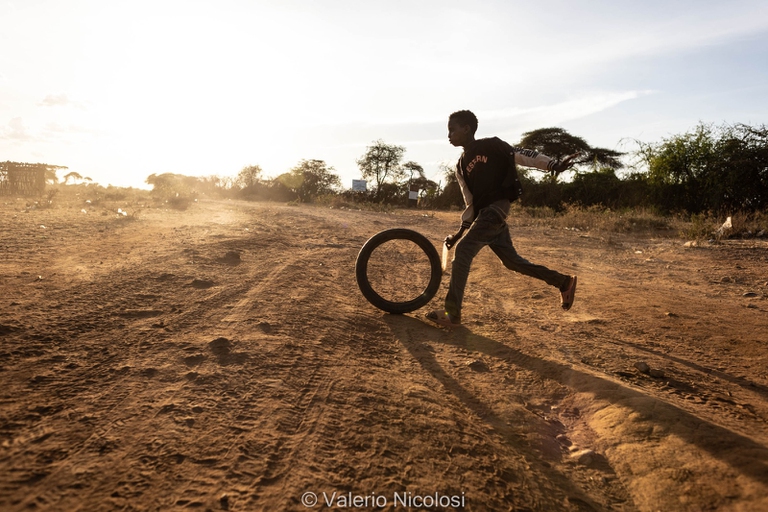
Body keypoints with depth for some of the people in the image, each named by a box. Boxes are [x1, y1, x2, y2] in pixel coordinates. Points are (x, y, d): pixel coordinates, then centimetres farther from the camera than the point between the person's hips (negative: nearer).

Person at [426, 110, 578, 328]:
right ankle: (564, 282, 30)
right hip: (484, 213, 8)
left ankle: (452, 313, -12)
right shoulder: (461, 167, 18)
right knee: (511, 260, 13)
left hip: (496, 208, -8)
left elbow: (523, 156, -8)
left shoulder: (491, 145, -1)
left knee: (463, 252, -17)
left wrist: (554, 165, -22)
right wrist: (460, 232, 10)